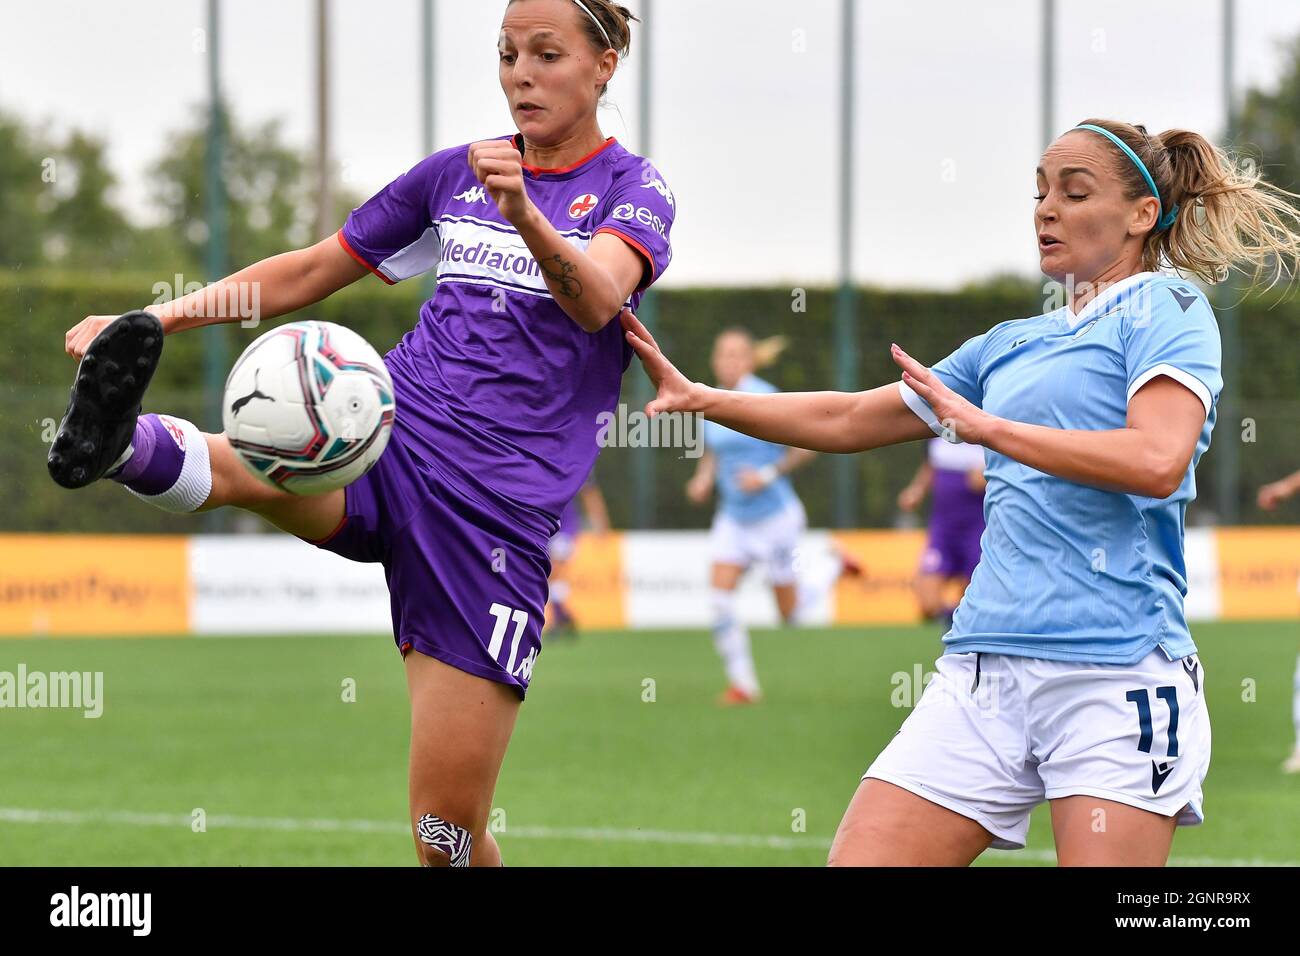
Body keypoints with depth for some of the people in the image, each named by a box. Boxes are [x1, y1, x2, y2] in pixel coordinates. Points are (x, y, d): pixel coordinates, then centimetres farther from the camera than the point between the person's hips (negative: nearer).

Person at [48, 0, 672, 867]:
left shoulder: (633, 189, 2)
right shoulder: (455, 174, 16)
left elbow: (598, 300, -20)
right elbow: (311, 273, 22)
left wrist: (523, 211, -41)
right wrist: (154, 321, 10)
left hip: (498, 508, -3)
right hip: (387, 445, 3)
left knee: (448, 832, -6)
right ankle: (125, 443, -64)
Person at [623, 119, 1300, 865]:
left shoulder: (1165, 307, 3)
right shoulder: (1012, 345, 22)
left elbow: (1159, 460, -15)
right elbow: (847, 421, 30)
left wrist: (987, 426, -10)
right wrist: (699, 398, 23)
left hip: (1118, 671, -6)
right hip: (985, 667, 6)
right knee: (858, 858, -5)